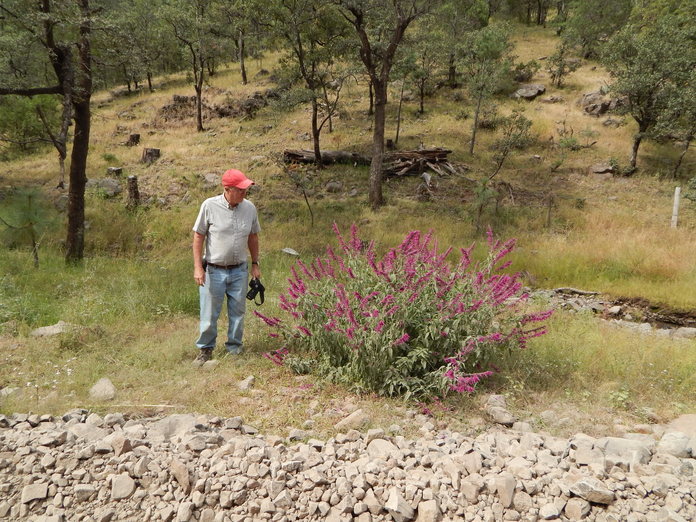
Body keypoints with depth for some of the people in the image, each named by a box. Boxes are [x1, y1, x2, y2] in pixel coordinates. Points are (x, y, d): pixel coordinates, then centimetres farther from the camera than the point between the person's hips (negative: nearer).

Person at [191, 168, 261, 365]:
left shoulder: (249, 208, -2)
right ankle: (205, 349, 27)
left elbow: (253, 237, 11)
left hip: (239, 270, 3)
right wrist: (198, 267, -10)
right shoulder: (210, 205, -12)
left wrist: (255, 264, 12)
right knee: (209, 314, 7)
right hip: (214, 271, -3)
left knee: (238, 312, 13)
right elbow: (198, 237, -6)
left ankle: (234, 346, 32)